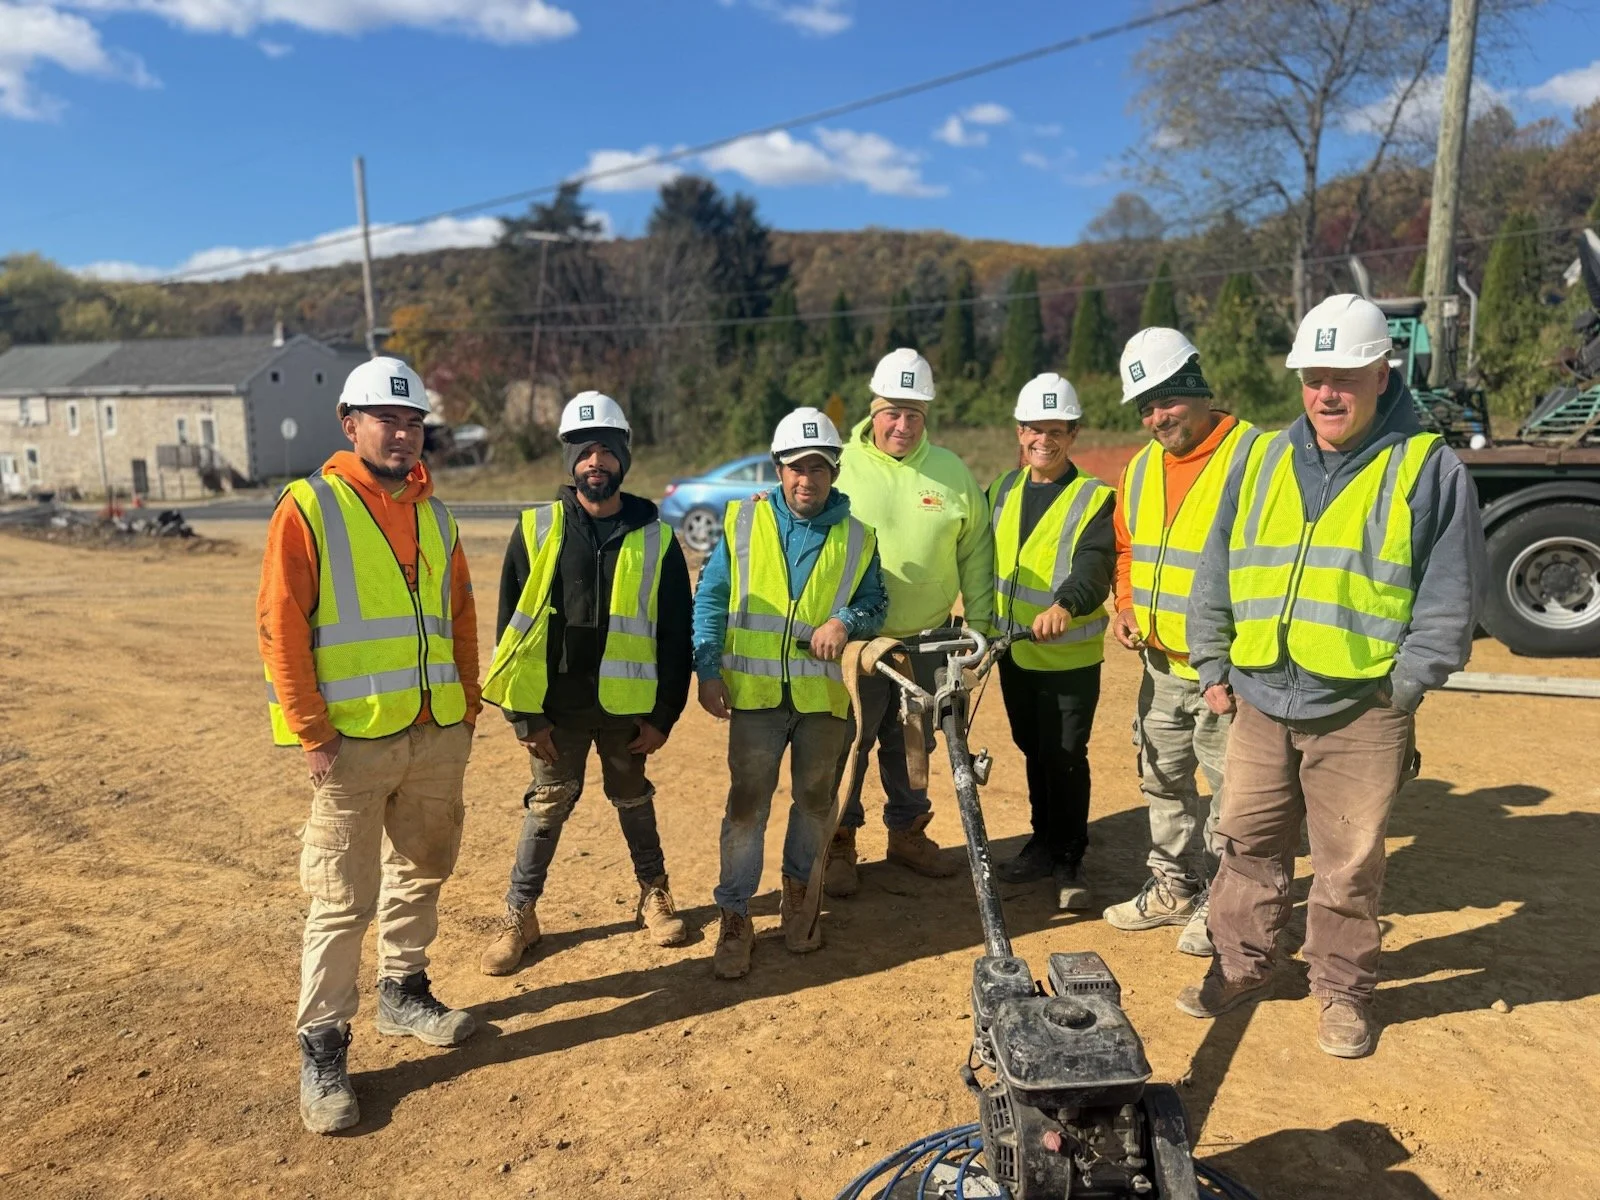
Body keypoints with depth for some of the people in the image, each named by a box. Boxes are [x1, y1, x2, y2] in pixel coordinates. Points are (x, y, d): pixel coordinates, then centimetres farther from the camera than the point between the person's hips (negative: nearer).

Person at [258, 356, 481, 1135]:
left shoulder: (435, 516, 11)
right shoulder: (308, 509, -6)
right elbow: (279, 627, -10)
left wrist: (466, 710, 10)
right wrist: (312, 733, -13)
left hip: (438, 736, 6)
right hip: (352, 742, -5)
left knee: (420, 874, 17)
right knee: (343, 901, 1)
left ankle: (403, 993, 36)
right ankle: (322, 1048, 16)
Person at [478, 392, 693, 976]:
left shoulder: (655, 538, -2)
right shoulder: (536, 529, -3)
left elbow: (675, 634, 1)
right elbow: (512, 625, -2)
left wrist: (664, 714, -1)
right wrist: (525, 714, -5)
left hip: (626, 704, 1)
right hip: (555, 704, 0)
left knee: (633, 800, 16)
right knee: (549, 804, 7)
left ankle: (654, 893, 35)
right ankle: (519, 915, 23)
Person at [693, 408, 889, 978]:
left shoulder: (857, 537, 7)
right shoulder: (742, 522, 4)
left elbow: (876, 604, 10)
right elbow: (710, 598, 4)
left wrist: (846, 621, -12)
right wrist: (708, 669, -4)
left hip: (824, 693, 2)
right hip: (755, 692, -1)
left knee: (815, 798, 13)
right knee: (747, 803, -1)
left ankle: (798, 889, 36)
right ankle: (734, 916, 12)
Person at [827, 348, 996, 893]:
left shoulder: (952, 471, 2)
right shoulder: (843, 466, -6)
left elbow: (975, 552, 8)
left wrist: (979, 624, 5)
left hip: (928, 639, 3)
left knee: (913, 742, 17)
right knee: (848, 742, 6)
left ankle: (908, 831, 36)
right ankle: (838, 843, 24)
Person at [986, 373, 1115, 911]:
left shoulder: (1094, 498, -8)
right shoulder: (1004, 490, 10)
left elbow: (1095, 565, -23)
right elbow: (986, 561, 18)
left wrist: (1065, 605, -42)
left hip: (1070, 658, -5)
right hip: (1014, 652, 5)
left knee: (1065, 758, -1)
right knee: (1034, 752, 16)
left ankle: (1069, 861, 16)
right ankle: (1043, 843, 31)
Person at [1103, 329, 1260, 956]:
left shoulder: (1254, 457, -15)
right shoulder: (1141, 468, 9)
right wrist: (1127, 605, 6)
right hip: (1160, 664, 8)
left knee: (1228, 790, 4)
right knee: (1163, 782, 19)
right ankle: (1173, 886, 37)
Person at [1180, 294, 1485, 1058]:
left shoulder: (1427, 467, -3)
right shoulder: (1264, 459, 8)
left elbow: (1451, 599, -3)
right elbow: (1215, 571, 11)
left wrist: (1400, 688, -7)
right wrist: (1213, 668, 8)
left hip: (1360, 715, -4)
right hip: (1260, 705, 4)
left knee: (1349, 866, 8)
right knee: (1249, 846, 15)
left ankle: (1342, 988, 29)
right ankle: (1242, 966, 32)